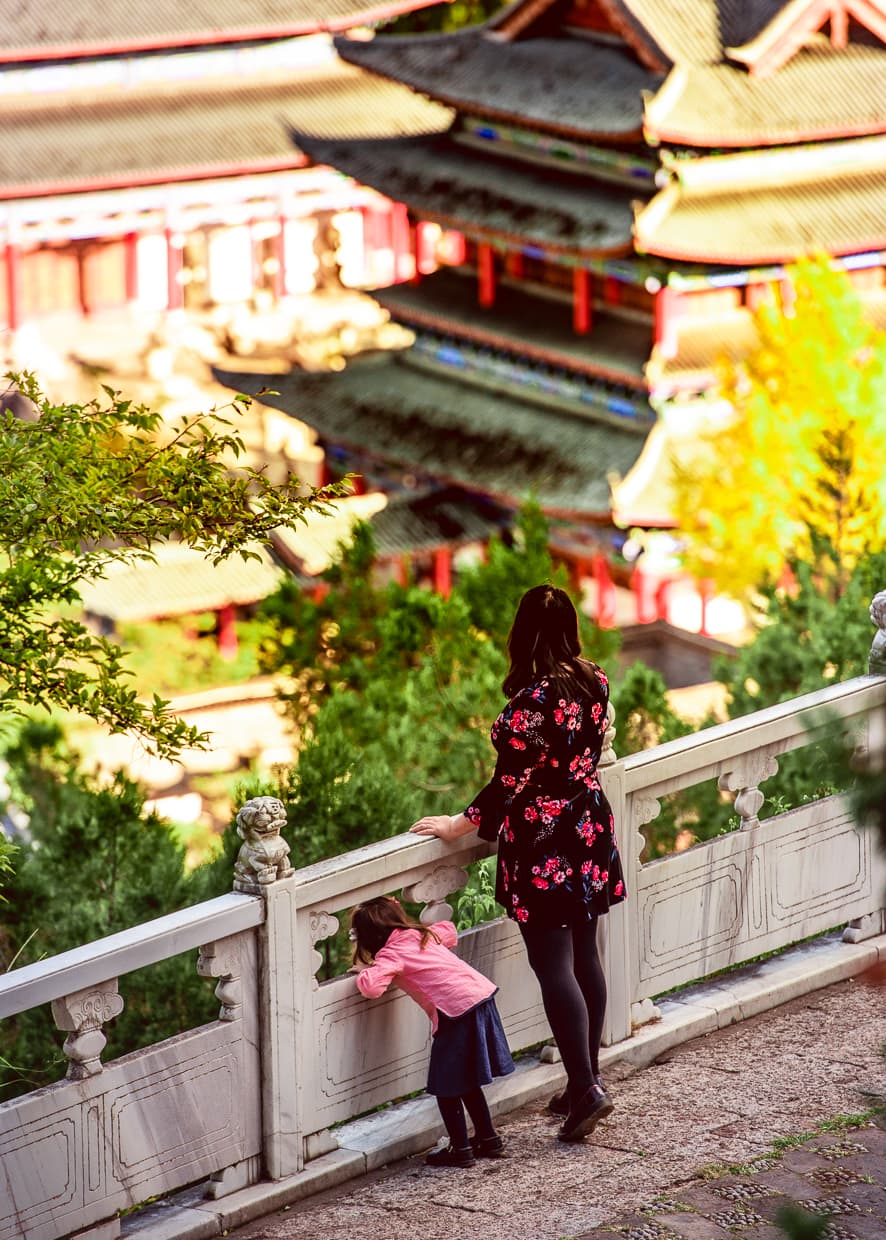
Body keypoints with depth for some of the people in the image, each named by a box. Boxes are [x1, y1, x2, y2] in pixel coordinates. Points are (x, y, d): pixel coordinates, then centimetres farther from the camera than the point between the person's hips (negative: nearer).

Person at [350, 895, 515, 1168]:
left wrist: (364, 971, 1)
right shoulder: (421, 935, 17)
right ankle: (488, 1139, 30)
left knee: (447, 1084, 5)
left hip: (457, 1010, -9)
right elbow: (449, 931, 39)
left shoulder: (391, 954, -5)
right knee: (465, 1080, 22)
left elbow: (371, 987, -22)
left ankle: (460, 1148, 9)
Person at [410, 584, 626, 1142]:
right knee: (584, 957, 14)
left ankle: (586, 1088, -8)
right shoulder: (595, 682, 1)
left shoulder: (532, 701, -22)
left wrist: (460, 825, -7)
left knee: (554, 967, -4)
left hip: (543, 846, -8)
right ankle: (589, 1079, 21)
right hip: (590, 830, 8)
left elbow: (511, 783, -18)